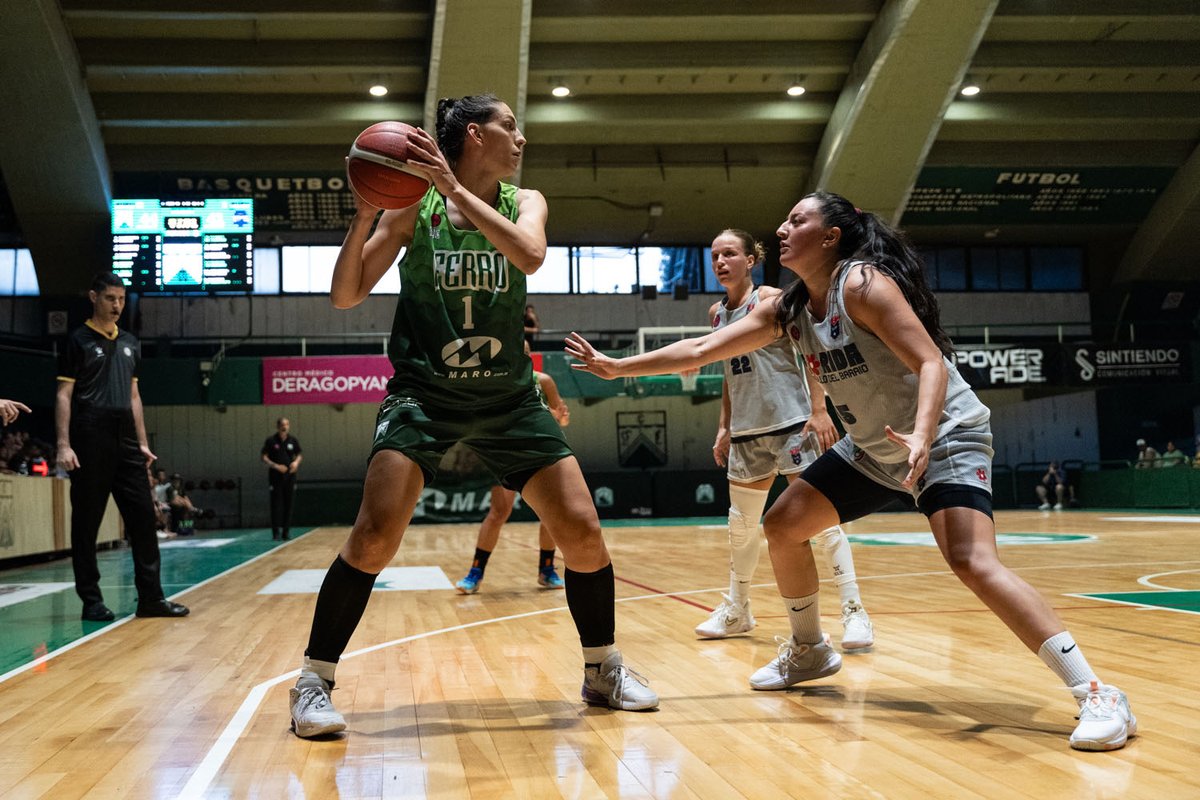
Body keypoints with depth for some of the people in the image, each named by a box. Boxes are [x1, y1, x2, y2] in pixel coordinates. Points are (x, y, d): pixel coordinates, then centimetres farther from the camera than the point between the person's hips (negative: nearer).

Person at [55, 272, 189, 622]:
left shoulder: (129, 342, 16)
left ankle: (150, 597, 6)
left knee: (143, 516, 2)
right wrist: (64, 445, -14)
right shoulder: (78, 340, -1)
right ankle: (91, 600, 7)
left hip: (125, 441, 6)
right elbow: (64, 395, -5)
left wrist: (142, 442, 14)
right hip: (90, 441, -6)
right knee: (87, 521, 0)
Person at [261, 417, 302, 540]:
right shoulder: (271, 440, -3)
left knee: (288, 504, 5)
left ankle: (286, 532, 12)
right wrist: (275, 466, -17)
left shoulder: (293, 440, 6)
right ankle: (276, 532, 2)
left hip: (290, 476, 3)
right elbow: (264, 458, -3)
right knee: (276, 504, -3)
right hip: (275, 477, -3)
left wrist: (296, 462, -8)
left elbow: (300, 455, 13)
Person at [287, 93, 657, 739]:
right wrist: (362, 218, -20)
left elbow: (529, 255, -20)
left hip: (508, 397, 3)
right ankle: (313, 681, -1)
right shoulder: (413, 205, -3)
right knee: (375, 534, -18)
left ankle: (604, 670, 17)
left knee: (582, 530, -4)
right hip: (424, 393, -3)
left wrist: (454, 188, -25)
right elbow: (345, 296, -5)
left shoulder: (523, 202, 4)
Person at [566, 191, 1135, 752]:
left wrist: (921, 437, -42)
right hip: (873, 448, 8)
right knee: (782, 526, 8)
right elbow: (701, 350, 6)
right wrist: (617, 367, 6)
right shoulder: (788, 308, 3)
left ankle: (1097, 695, -21)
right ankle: (809, 651, 30)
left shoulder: (863, 284, -20)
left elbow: (931, 363, -26)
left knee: (972, 563, -27)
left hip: (946, 437, -8)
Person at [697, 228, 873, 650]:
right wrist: (724, 427, 16)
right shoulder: (717, 313, 12)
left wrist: (819, 409, -17)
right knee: (742, 522, 12)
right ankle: (737, 609, 26)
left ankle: (854, 611, -4)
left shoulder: (770, 298, -6)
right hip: (746, 430, 7)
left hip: (791, 421, -6)